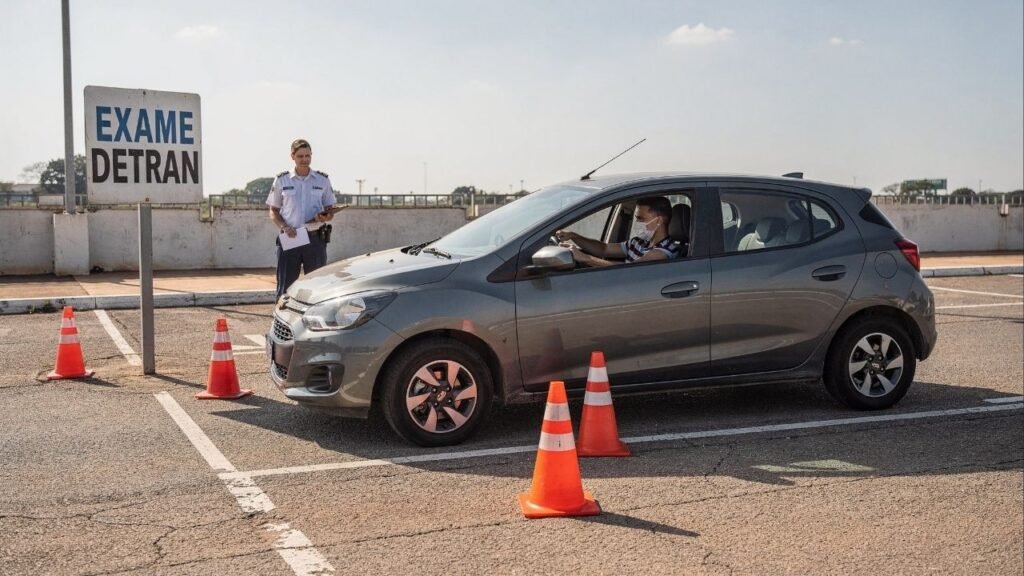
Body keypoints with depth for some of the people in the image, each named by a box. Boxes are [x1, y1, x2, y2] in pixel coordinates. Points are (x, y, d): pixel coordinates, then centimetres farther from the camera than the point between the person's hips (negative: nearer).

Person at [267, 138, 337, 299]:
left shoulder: (322, 180, 7)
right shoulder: (282, 180, 5)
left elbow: (330, 211, 11)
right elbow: (273, 212, 8)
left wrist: (325, 217, -13)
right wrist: (284, 227, -11)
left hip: (315, 238, 1)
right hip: (289, 239, -1)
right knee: (285, 286, 0)